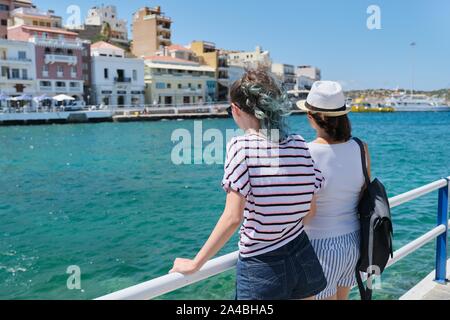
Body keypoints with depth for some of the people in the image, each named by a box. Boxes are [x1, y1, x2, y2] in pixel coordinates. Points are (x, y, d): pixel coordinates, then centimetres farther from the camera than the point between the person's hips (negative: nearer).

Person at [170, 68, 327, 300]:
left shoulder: (241, 146, -14)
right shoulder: (300, 145, -1)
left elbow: (233, 218, -19)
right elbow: (309, 209, 5)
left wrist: (195, 264, -11)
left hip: (262, 269, -5)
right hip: (303, 258, 5)